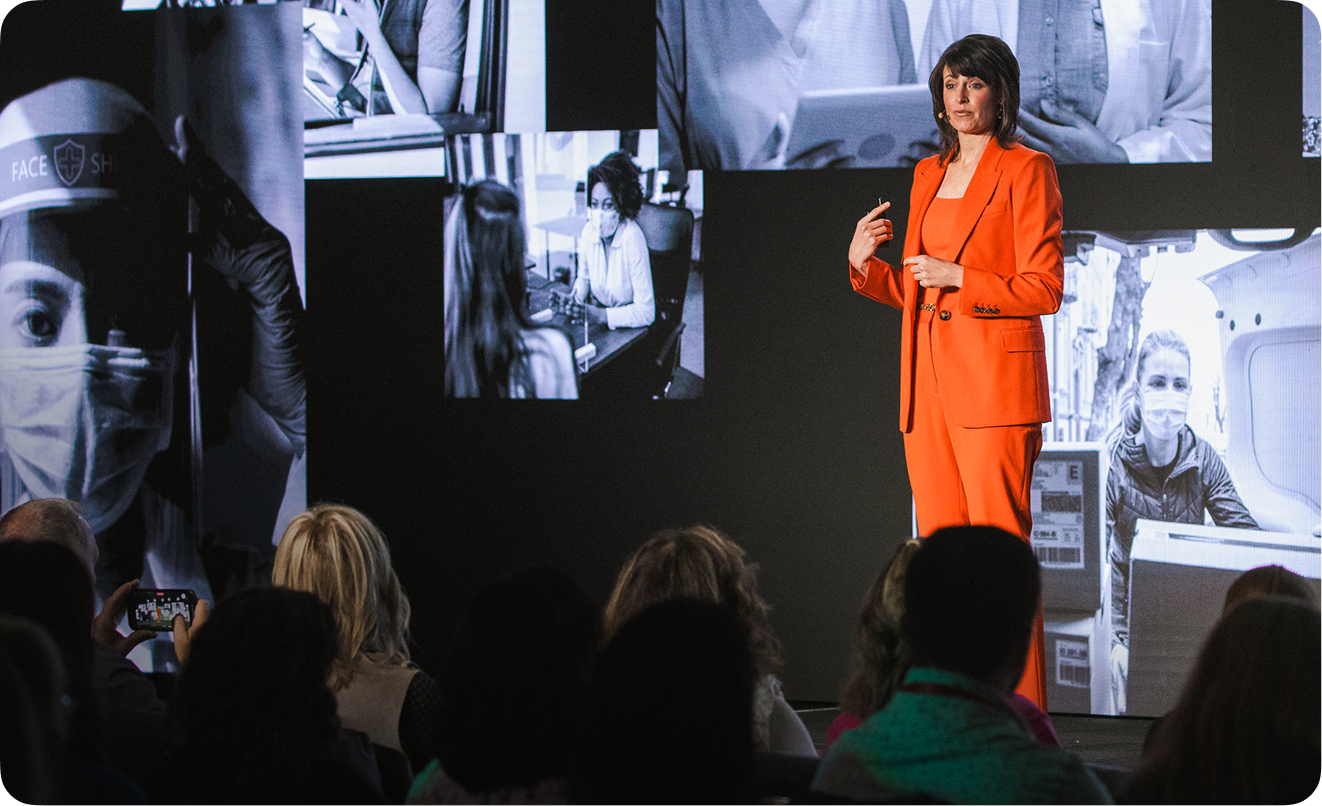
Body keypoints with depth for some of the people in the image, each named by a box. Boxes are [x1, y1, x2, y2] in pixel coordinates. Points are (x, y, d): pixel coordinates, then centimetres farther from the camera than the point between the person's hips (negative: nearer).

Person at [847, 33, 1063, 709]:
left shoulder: (1026, 171, -3)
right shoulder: (928, 175, 18)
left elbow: (1045, 291, -8)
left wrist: (959, 278, -14)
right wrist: (864, 265, 6)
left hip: (995, 384, -7)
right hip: (928, 386, 7)